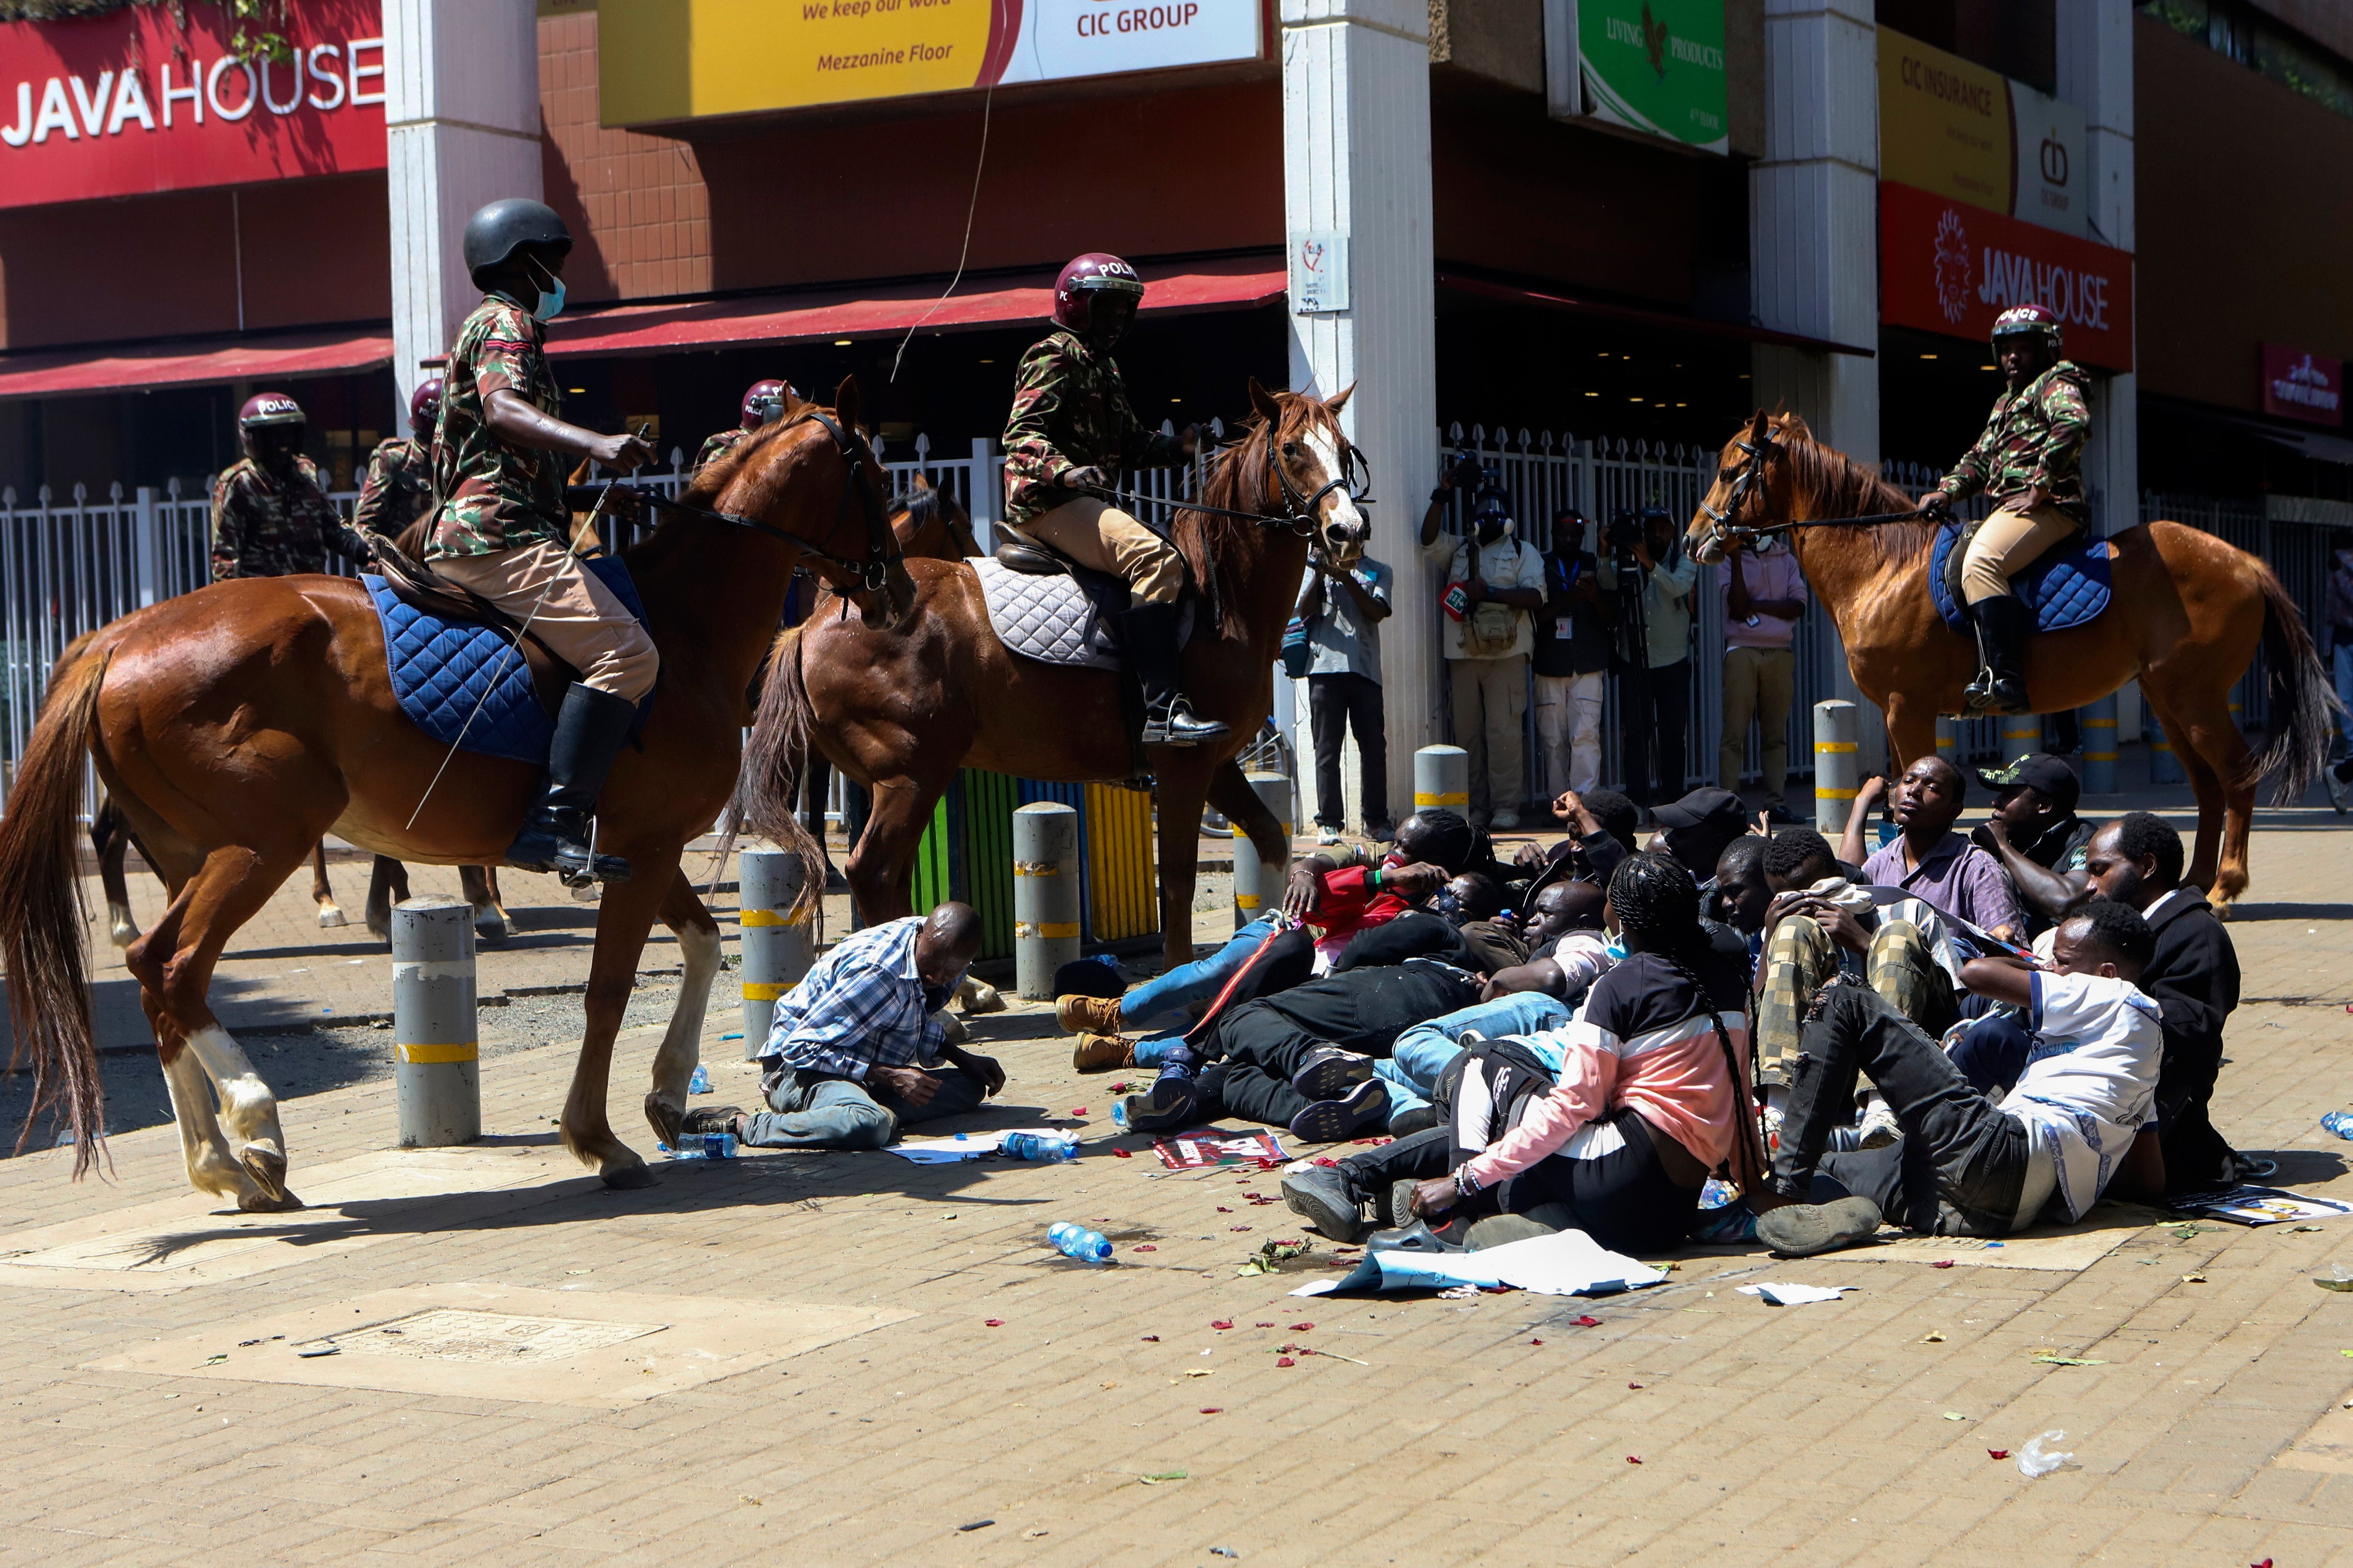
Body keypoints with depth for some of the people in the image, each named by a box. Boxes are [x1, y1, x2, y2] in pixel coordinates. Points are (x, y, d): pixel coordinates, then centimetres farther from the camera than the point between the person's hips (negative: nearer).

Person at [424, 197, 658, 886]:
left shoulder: (490, 325, 27)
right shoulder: (507, 322, -5)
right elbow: (503, 408, -25)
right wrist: (595, 444, -41)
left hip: (472, 534, 11)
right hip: (501, 537, -11)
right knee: (626, 652, -25)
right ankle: (557, 820, -32)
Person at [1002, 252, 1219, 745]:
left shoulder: (1103, 366, 26)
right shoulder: (1055, 357, -5)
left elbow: (1131, 443, 24)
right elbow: (1023, 434, -16)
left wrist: (1182, 445, 5)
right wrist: (1066, 471, -34)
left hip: (1081, 502, 11)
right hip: (1048, 502, -11)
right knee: (1156, 559, -29)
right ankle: (1162, 708, -39)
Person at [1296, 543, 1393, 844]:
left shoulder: (1379, 571, 14)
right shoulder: (1317, 568, 14)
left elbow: (1377, 612, -2)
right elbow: (1304, 612, 2)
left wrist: (1347, 579, -11)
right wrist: (1320, 576, -10)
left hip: (1365, 669, 1)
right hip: (1325, 667, -1)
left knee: (1374, 746, 1)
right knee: (1327, 748, -3)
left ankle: (1376, 820, 11)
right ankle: (1329, 823, -2)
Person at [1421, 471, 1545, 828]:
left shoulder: (1522, 551, 11)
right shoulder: (1458, 550, 19)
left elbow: (1535, 596, -3)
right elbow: (1429, 540, -1)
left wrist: (1489, 592, -14)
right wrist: (1442, 494, -9)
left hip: (1506, 654, -3)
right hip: (1462, 653, 3)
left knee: (1504, 731, -9)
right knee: (1468, 732, 2)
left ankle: (1506, 807, -6)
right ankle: (1476, 808, 7)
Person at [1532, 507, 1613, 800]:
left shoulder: (1596, 567, 10)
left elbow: (1608, 619, 6)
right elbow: (1534, 616, 0)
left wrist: (1595, 597, -15)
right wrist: (1564, 602, -17)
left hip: (1588, 666, -1)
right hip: (1550, 664, 1)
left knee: (1586, 735, -12)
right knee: (1553, 739, 0)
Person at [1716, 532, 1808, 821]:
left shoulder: (1786, 557, 14)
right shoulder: (1730, 559, 6)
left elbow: (1799, 605, 2)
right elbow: (1738, 607, -8)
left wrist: (1757, 605, -10)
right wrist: (1735, 558, -13)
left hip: (1780, 653, 3)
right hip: (1742, 652, -2)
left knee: (1776, 734, 3)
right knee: (1735, 733, -7)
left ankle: (1777, 804, 5)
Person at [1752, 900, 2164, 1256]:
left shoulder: (2114, 999, 6)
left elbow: (1977, 972, 2)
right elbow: (2150, 1182, 30)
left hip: (2001, 1153, -10)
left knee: (1845, 1005, -4)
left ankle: (1785, 1191, -16)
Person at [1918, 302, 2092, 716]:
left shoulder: (2054, 385, -1)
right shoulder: (2006, 403, 29)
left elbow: (2074, 424, -22)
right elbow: (1980, 458, 27)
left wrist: (2038, 488, -24)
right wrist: (1948, 490, 7)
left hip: (2048, 507, -11)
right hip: (2010, 510, 11)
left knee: (1980, 564, -31)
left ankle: (2006, 681, -41)